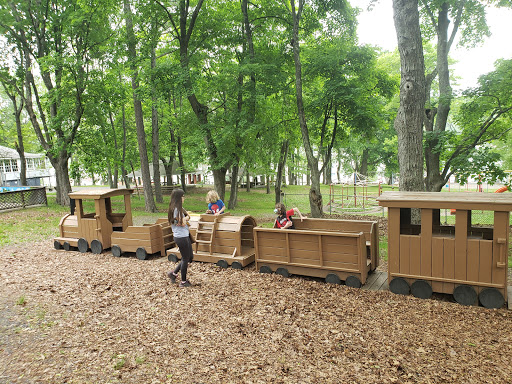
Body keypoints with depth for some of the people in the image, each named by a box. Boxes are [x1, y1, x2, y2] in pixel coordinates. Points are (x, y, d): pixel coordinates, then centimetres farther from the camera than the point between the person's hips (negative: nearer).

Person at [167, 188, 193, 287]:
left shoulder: (179, 208, 13)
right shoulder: (176, 209, -19)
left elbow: (187, 216, 10)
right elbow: (183, 223, -21)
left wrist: (185, 219, -11)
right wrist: (186, 218, -2)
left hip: (185, 236, 10)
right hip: (181, 237, -10)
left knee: (190, 257, 17)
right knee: (185, 259, 3)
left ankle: (174, 273, 26)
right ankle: (183, 282, 16)